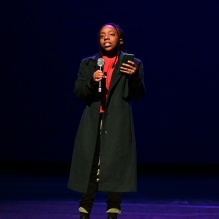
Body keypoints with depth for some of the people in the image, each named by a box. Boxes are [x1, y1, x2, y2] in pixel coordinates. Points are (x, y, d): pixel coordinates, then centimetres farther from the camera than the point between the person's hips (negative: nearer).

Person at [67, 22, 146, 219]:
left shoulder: (133, 64, 8)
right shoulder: (88, 64, 13)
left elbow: (139, 95, 0)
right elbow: (78, 93, 7)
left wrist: (134, 76, -20)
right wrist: (92, 81, -13)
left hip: (118, 125, -1)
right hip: (92, 124, 2)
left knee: (115, 170, -5)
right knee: (89, 169, -1)